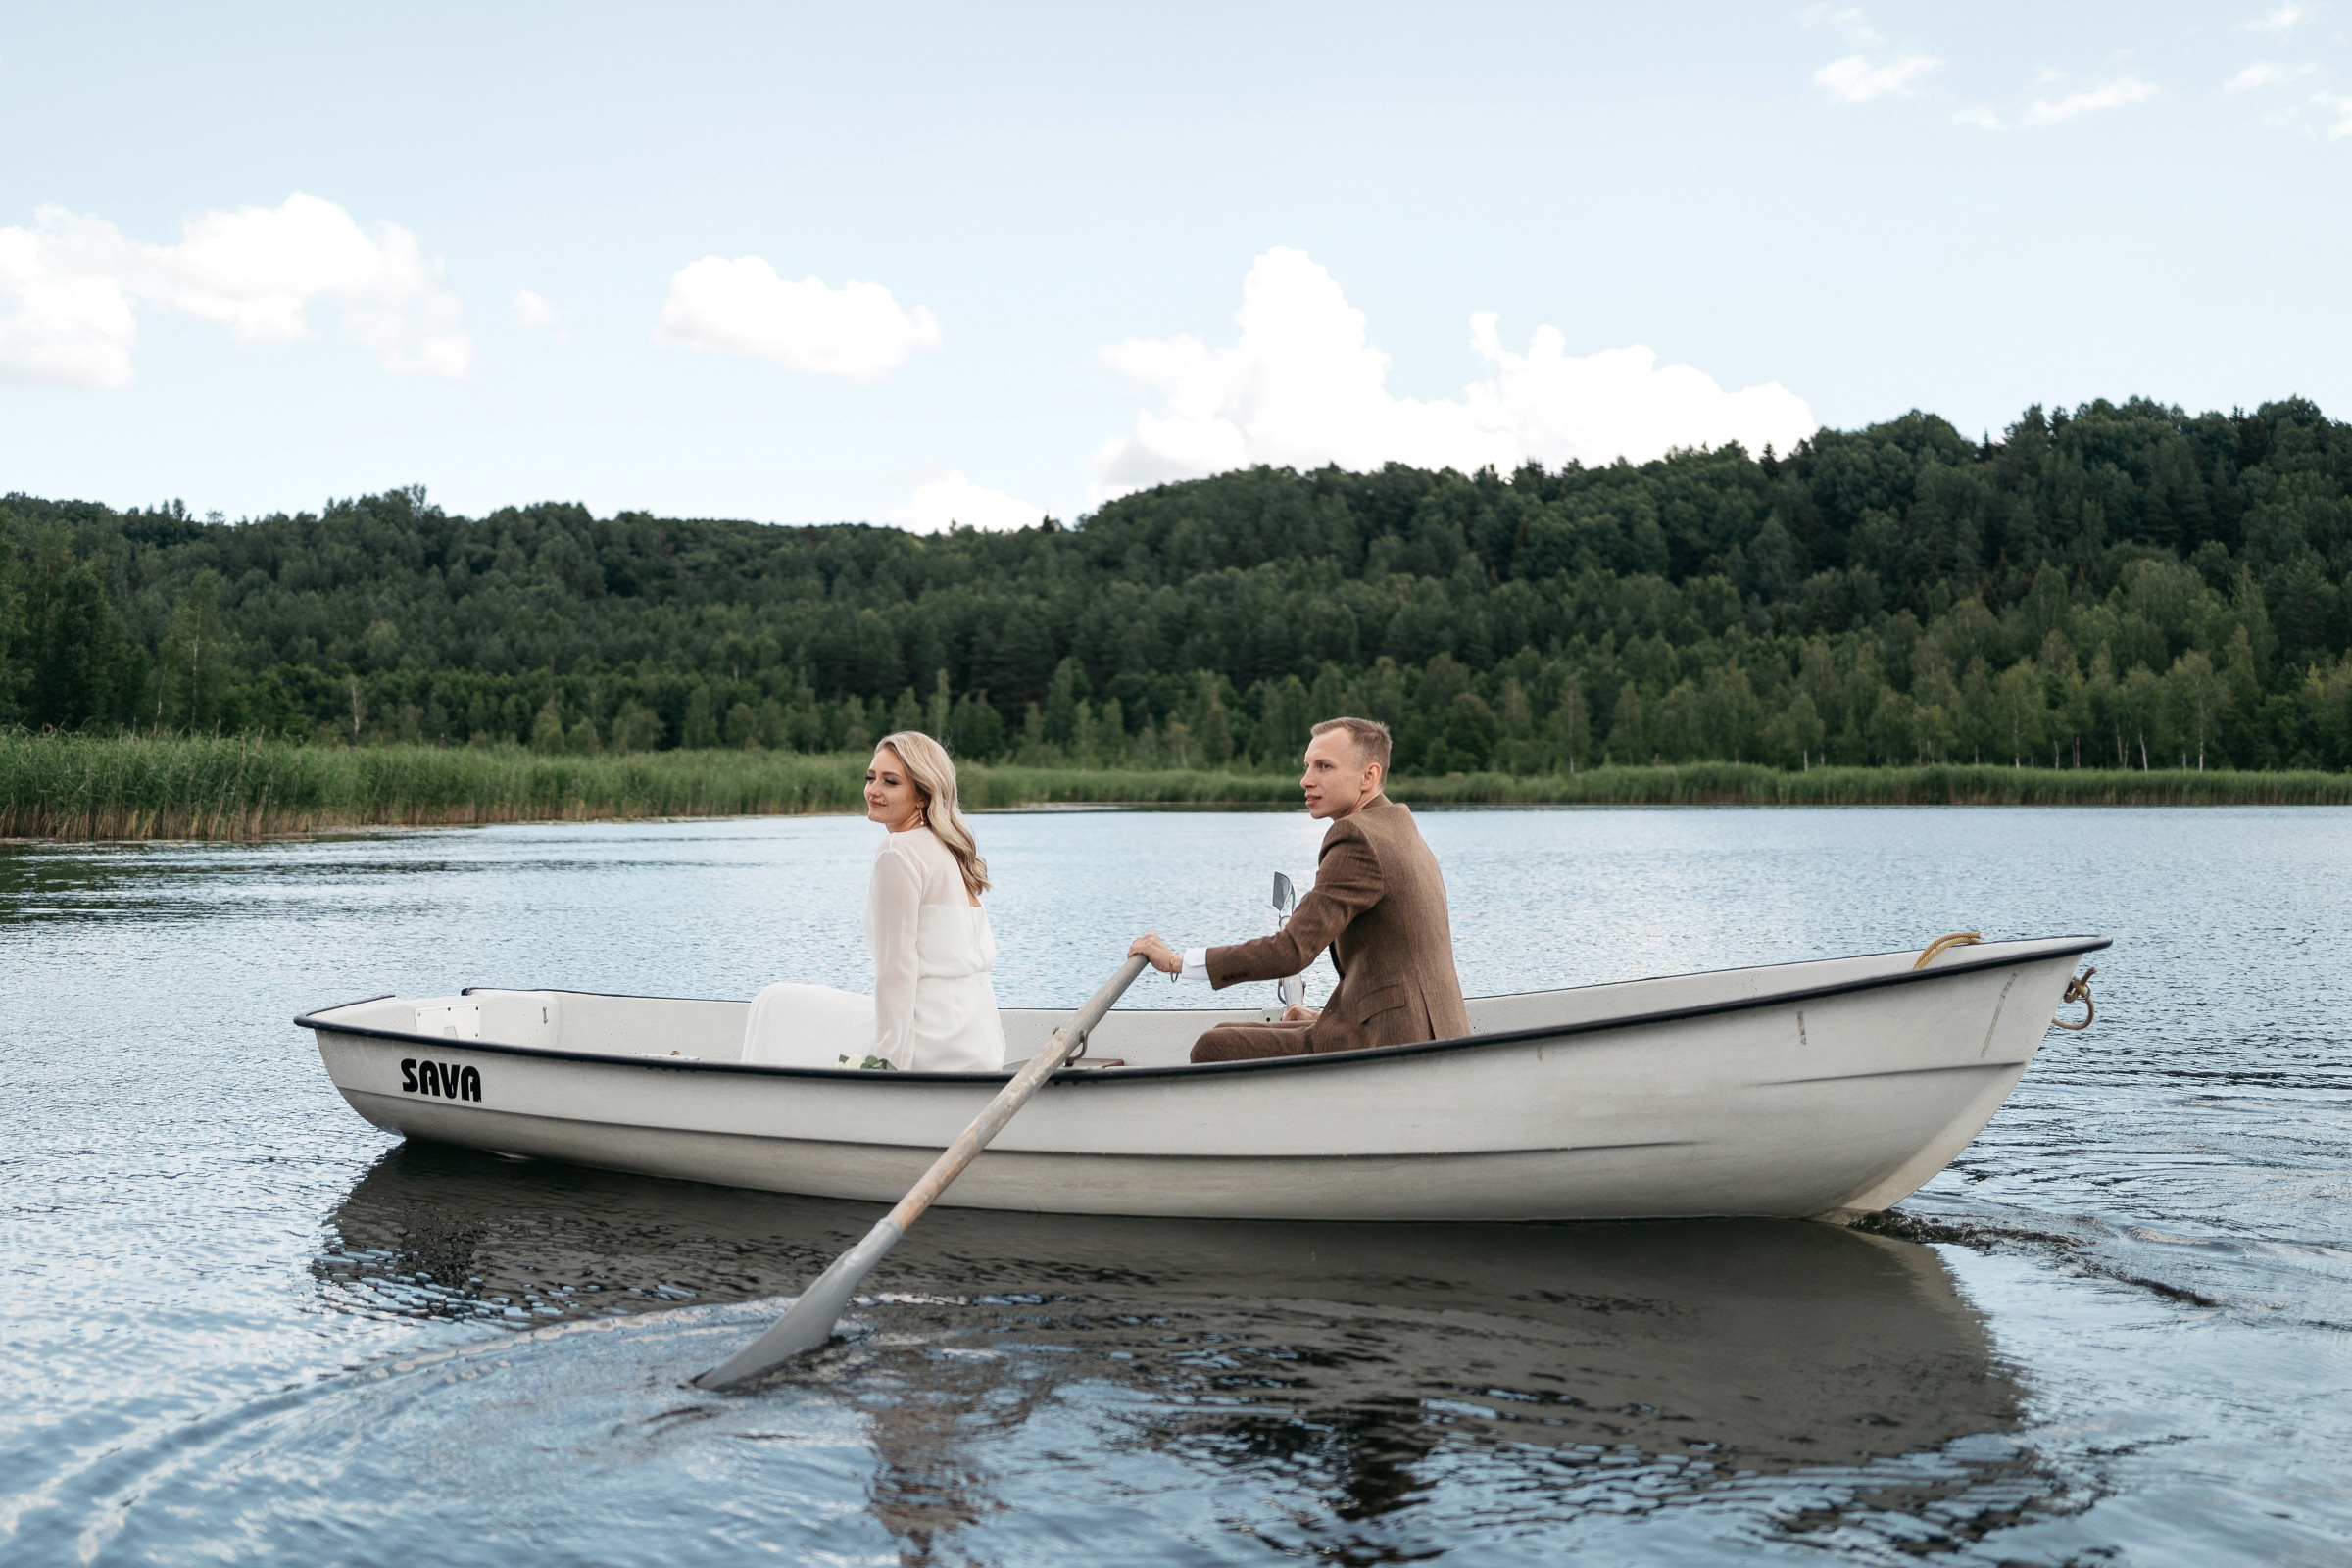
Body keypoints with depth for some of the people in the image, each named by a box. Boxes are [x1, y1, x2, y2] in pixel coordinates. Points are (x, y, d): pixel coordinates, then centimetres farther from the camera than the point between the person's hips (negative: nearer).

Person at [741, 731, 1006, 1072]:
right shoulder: (950, 851, 16)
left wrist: (891, 1059, -14)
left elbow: (897, 968, -16)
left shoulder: (898, 852, -12)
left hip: (936, 1052, -9)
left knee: (780, 1005, 9)